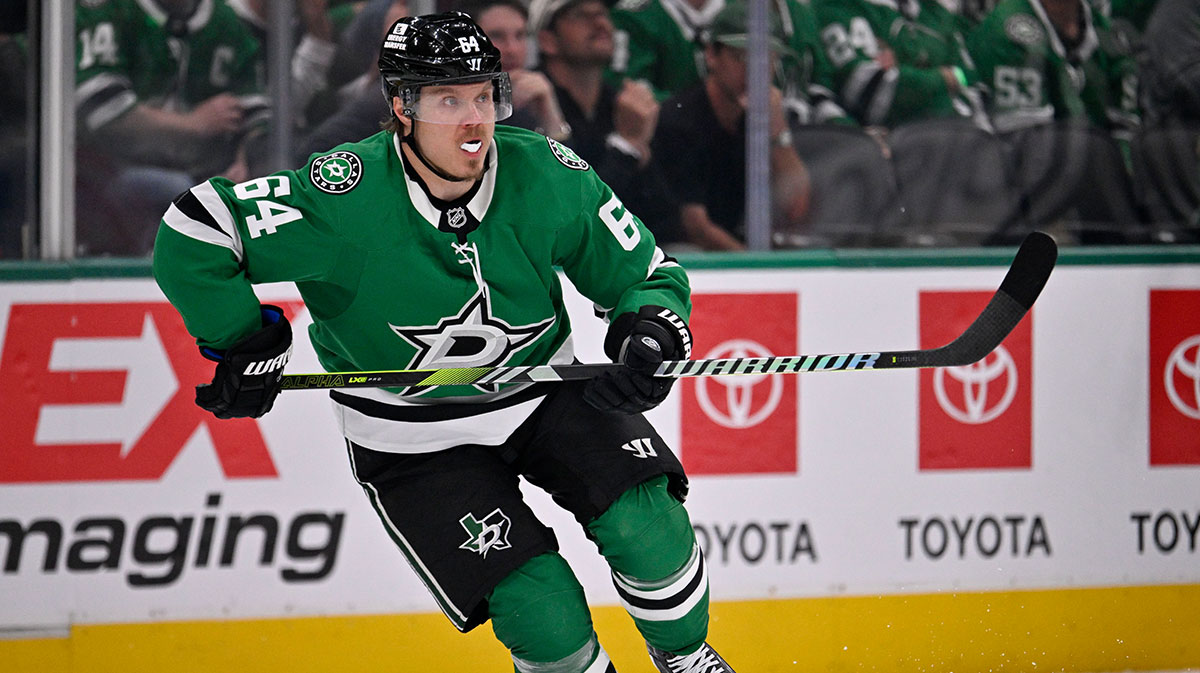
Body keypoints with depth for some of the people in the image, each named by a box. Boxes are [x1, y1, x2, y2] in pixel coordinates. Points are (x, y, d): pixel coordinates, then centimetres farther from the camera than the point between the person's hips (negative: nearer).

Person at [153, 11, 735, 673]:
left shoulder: (547, 177, -17)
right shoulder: (346, 201, -28)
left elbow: (649, 274, -5)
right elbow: (191, 233, -27)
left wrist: (650, 335, -26)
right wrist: (245, 346, -20)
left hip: (542, 389, 3)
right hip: (412, 437, -3)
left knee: (643, 521, -17)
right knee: (542, 615, -14)